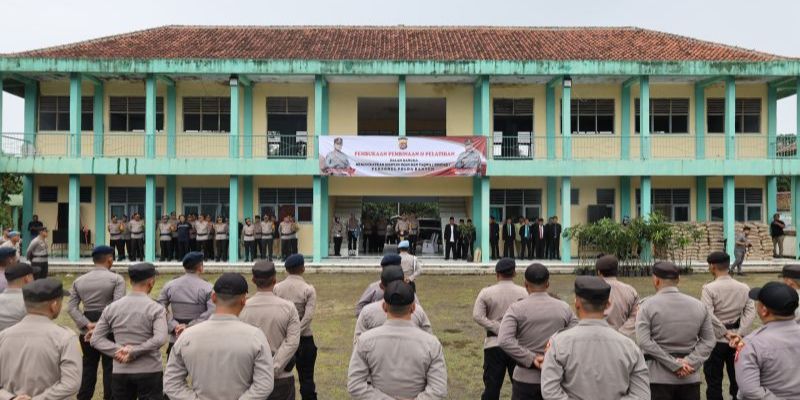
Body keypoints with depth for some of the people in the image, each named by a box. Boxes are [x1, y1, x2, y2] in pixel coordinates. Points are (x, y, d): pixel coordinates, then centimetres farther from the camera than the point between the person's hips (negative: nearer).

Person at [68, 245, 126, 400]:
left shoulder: (79, 281, 7)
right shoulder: (116, 279, -7)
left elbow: (71, 308, -1)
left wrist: (88, 325, -8)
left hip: (87, 331, 4)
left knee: (88, 367, 16)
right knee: (110, 368, 5)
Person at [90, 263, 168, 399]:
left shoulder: (111, 308, 4)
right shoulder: (156, 308, -10)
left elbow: (95, 339, 2)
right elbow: (160, 339, -23)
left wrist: (118, 350, -7)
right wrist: (133, 352, -15)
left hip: (120, 372, 4)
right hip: (149, 372, -4)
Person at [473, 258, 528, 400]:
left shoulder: (486, 292, -3)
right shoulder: (523, 293, -2)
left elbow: (477, 316, -13)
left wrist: (497, 329, -11)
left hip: (494, 344, 0)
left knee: (492, 387, 5)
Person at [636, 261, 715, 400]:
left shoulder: (647, 305, -6)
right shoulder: (698, 305, 6)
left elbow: (644, 341, -15)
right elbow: (708, 340, 3)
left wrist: (675, 364, -13)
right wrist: (690, 362, -5)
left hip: (659, 377, -3)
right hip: (690, 377, 3)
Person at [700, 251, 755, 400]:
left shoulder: (709, 288, -13)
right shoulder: (743, 288, 2)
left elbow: (707, 315, -23)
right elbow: (751, 312, -7)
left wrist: (725, 332, -17)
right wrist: (740, 333, -13)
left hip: (716, 340, -4)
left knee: (714, 381, 7)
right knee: (737, 379, 16)